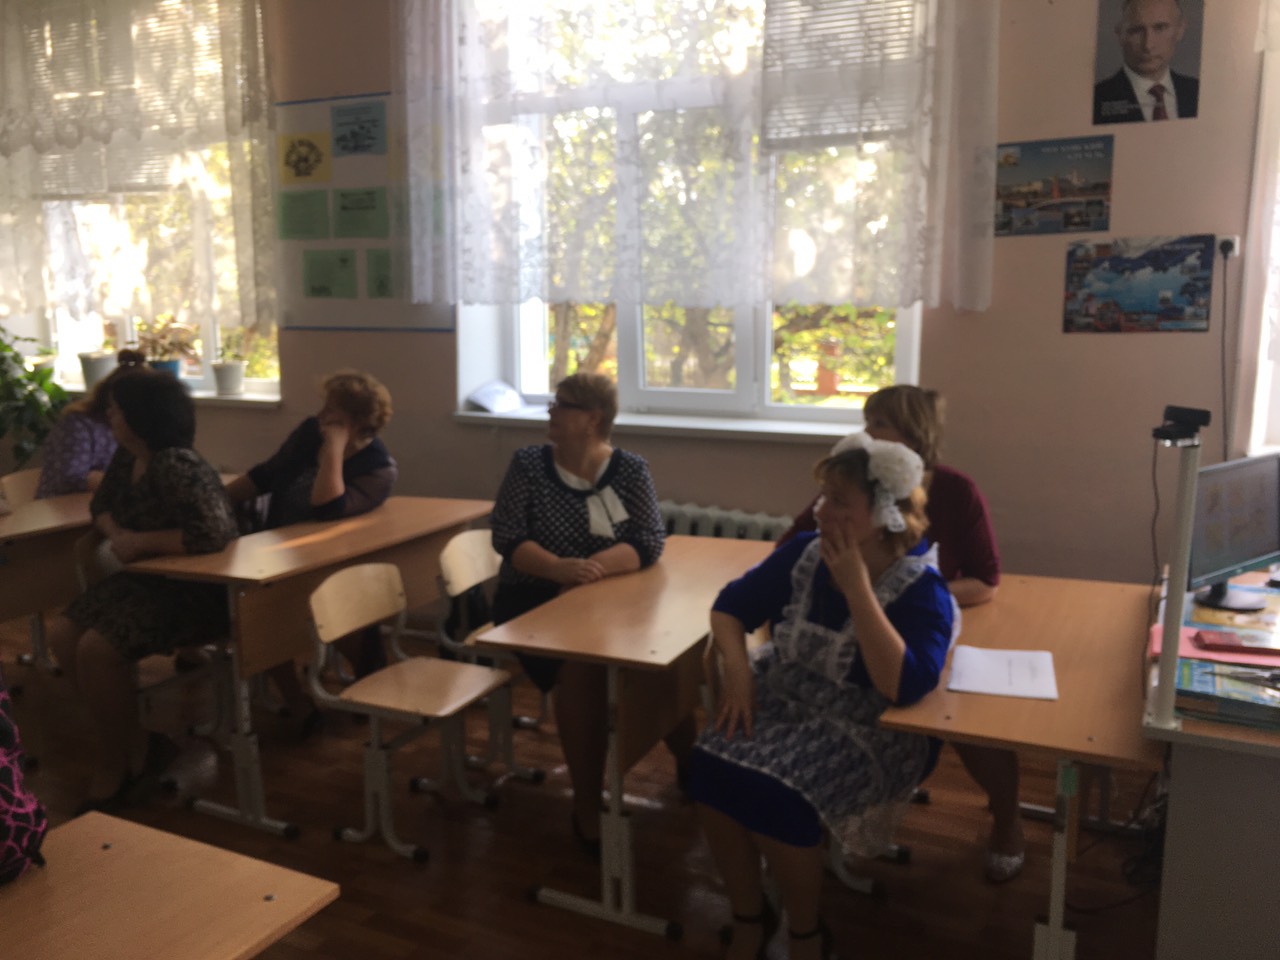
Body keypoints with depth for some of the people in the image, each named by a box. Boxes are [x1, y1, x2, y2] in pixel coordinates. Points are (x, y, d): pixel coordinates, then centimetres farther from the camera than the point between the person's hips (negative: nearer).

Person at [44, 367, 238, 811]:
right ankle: (134, 741, 11)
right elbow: (102, 505, 19)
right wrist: (117, 534, -6)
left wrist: (140, 542, -24)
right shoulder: (127, 457, 4)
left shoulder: (177, 467, -26)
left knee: (96, 650, -21)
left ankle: (117, 762, 4)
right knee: (62, 634, -2)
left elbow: (215, 531, -36)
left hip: (196, 592, -10)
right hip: (146, 579, 10)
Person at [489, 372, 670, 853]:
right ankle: (588, 804, -15)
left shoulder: (631, 470, 1)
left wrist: (592, 568, -26)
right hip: (535, 599, -1)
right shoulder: (527, 464, 0)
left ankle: (690, 764, 6)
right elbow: (506, 537, -8)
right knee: (580, 664, -31)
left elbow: (649, 542, -9)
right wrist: (560, 568, -26)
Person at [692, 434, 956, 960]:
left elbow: (905, 686, -29)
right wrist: (737, 668, -12)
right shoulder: (804, 552, -1)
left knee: (774, 793, -29)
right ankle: (749, 917, 3)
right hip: (784, 699, 5)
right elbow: (731, 606, 8)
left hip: (868, 729, -5)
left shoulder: (921, 589, -15)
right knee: (711, 767, -22)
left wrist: (855, 586, -28)